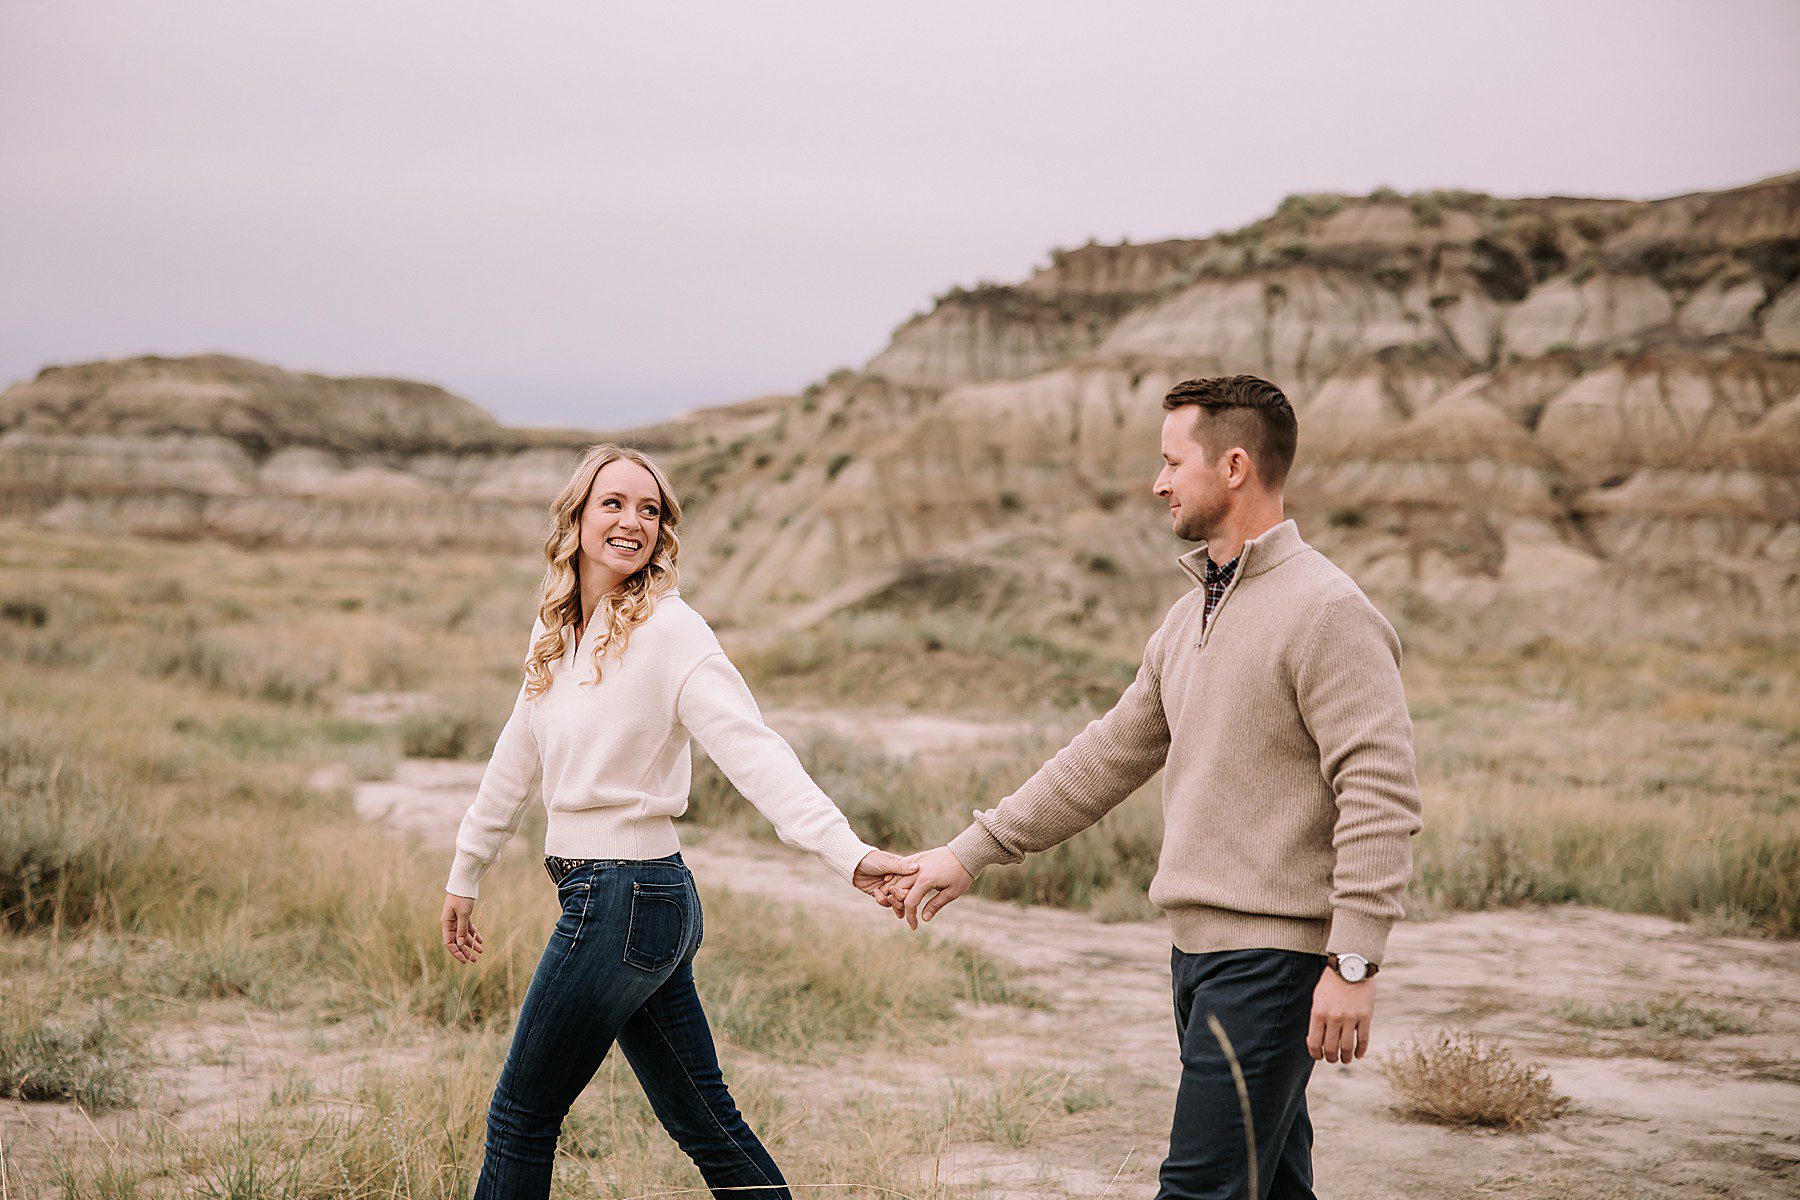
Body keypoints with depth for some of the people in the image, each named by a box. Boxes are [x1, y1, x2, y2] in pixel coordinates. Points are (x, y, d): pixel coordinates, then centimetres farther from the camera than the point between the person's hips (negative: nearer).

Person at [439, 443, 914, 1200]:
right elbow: (518, 758, 22)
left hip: (626, 898, -7)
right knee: (703, 1121, 10)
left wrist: (848, 853, -34)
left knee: (522, 1115, 3)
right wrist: (466, 874, 29)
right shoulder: (556, 631, 11)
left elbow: (754, 754, -22)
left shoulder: (669, 631, -13)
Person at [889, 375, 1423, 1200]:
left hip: (1270, 956, -9)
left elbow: (1380, 797, -18)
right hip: (1198, 947, 9)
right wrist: (973, 852, 20)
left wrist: (1353, 963, -23)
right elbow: (1111, 755, 21)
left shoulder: (1327, 611, -13)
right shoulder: (1190, 618, 16)